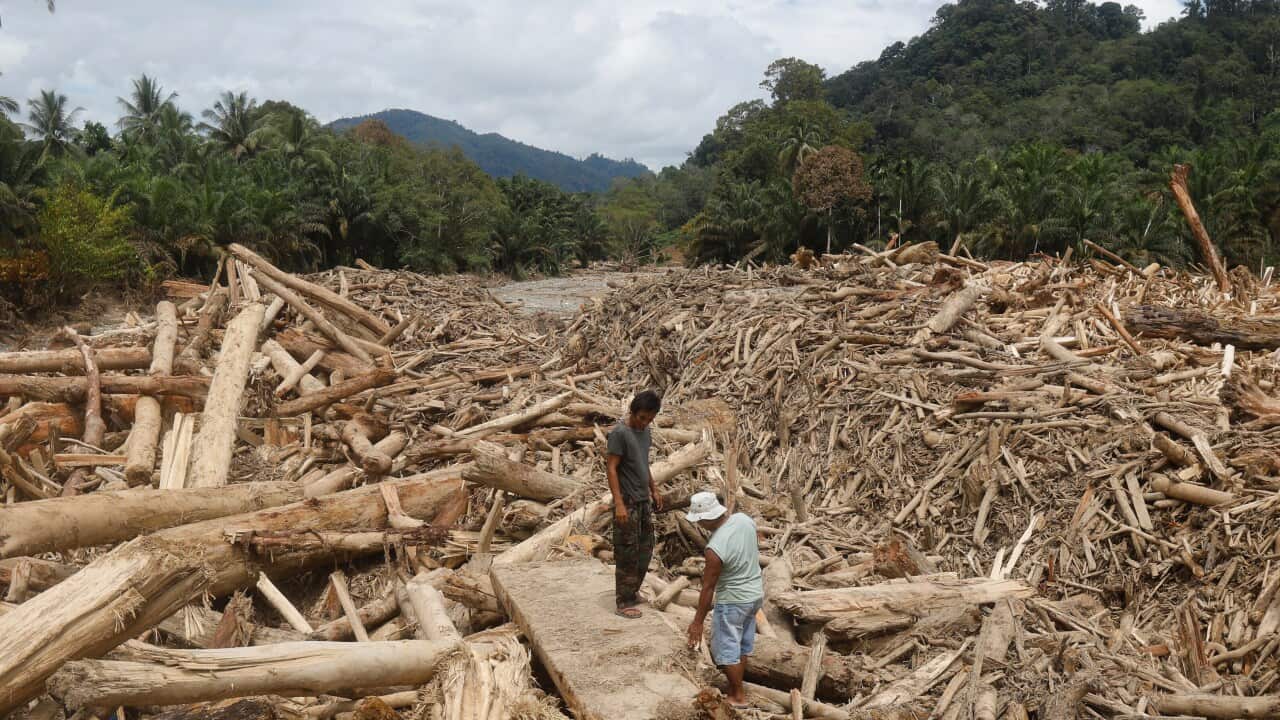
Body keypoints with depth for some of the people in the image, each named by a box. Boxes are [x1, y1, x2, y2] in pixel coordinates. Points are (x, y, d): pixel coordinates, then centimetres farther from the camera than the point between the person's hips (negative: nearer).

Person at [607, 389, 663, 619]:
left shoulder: (645, 431, 9)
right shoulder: (619, 433, -16)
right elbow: (612, 469, -19)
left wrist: (654, 490, 21)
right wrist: (619, 504, -24)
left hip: (644, 500, 8)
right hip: (628, 502, -8)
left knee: (645, 549, 14)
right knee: (627, 553, -3)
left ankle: (631, 591, 28)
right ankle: (624, 602, 5)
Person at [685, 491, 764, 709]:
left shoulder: (715, 548, -30)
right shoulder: (744, 519, -11)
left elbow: (708, 587, -21)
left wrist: (698, 622, -10)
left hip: (733, 601, -8)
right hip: (756, 593, 8)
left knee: (726, 649, 10)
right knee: (742, 645, 21)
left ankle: (738, 697, 23)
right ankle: (735, 688, 35)